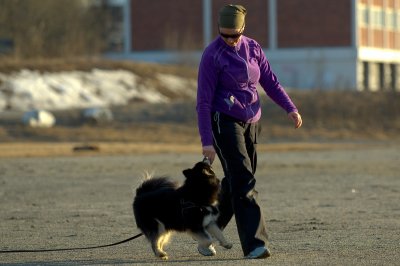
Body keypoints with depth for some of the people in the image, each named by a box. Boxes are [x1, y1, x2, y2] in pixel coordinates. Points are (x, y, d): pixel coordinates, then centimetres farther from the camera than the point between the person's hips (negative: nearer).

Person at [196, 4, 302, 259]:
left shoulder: (253, 48, 6)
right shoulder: (212, 55, -11)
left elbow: (270, 82, 7)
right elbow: (204, 100, -11)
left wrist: (291, 109, -9)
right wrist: (207, 141, -16)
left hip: (251, 122, 6)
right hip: (224, 122, -6)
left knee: (235, 183, 11)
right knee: (244, 182, -16)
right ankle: (254, 243, -20)